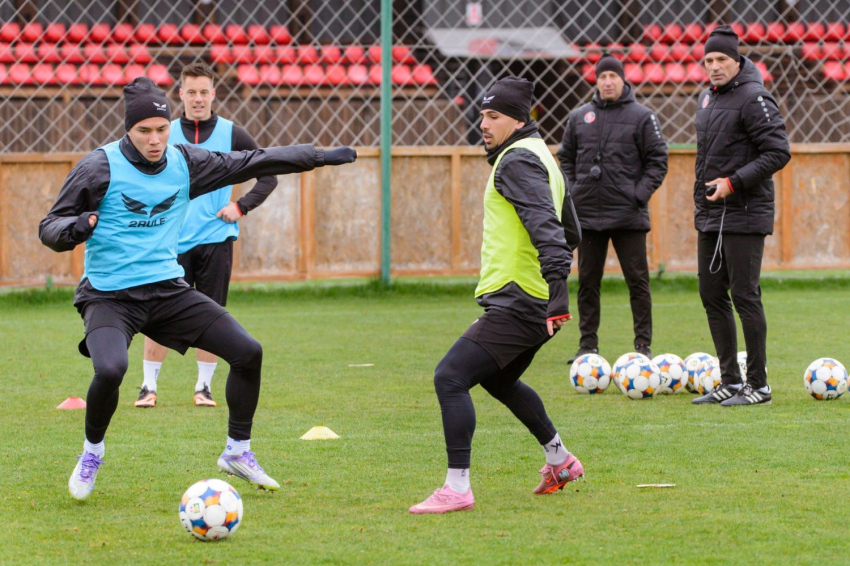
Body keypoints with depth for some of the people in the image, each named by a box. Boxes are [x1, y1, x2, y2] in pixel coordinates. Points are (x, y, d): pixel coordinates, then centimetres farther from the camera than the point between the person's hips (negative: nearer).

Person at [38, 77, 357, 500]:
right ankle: (92, 453, -2)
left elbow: (252, 163, 12)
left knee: (248, 352, -4)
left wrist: (321, 157, 14)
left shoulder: (184, 162, 3)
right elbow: (49, 228, -8)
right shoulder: (101, 167, -11)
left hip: (167, 288, 5)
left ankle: (237, 451, 16)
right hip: (109, 296, -5)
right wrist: (74, 228, -32)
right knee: (110, 369, -32)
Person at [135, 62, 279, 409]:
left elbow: (268, 175, 9)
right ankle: (148, 386, 5)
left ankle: (204, 387, 13)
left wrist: (241, 207, -2)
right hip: (173, 241, 0)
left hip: (216, 239, 0)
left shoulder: (231, 135, 3)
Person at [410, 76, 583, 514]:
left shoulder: (519, 161, -13)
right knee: (498, 379, 31)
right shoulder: (539, 157, 19)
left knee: (450, 377, -16)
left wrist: (556, 287, -34)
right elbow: (569, 231, 28)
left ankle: (457, 489, -20)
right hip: (535, 304, 11)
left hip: (518, 304, -11)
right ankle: (560, 460, 42)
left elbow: (545, 225, -26)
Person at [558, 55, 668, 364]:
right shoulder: (579, 117, 10)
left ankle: (643, 344, 4)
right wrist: (570, 193, 3)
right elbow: (565, 158, 17)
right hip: (587, 214, 3)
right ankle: (588, 344, 12)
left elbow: (658, 159, 0)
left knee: (637, 280, -1)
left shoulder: (642, 116, 0)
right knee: (588, 281, 6)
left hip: (628, 215, -3)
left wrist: (640, 193, -10)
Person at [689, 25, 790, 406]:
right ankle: (730, 382, 18)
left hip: (743, 215, -9)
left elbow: (778, 153, -18)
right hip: (710, 216, 9)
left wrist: (734, 182, -20)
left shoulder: (753, 99, -13)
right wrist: (702, 197, 17)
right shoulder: (707, 98, 14)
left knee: (745, 296, -7)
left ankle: (758, 385, 0)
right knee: (712, 296, 10)